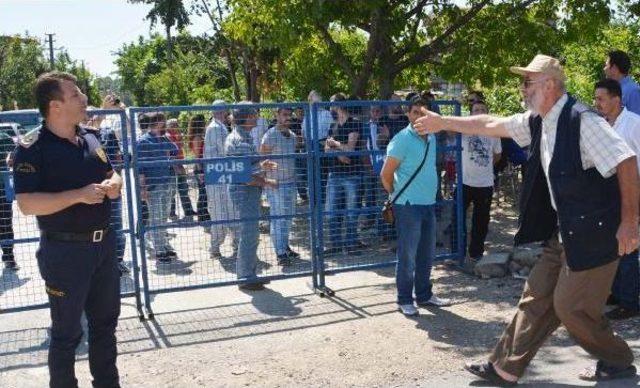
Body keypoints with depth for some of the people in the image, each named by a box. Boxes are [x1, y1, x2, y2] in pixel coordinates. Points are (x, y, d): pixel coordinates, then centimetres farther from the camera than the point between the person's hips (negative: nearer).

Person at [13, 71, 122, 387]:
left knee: (105, 321, 20)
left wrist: (114, 184, -5)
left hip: (104, 243, 7)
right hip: (65, 251, -7)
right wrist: (79, 195, -26)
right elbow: (26, 204, -21)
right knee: (67, 332, 6)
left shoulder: (90, 139, 7)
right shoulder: (33, 147, -15)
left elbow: (111, 175, 19)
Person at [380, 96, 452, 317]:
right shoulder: (402, 139, -12)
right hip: (408, 206, -7)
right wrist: (398, 197, 1)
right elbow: (386, 175, -10)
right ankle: (404, 300, 11)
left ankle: (424, 295, 27)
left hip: (429, 203, 7)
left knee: (427, 254, 15)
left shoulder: (432, 138, 10)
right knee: (408, 255, 0)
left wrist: (430, 192, 16)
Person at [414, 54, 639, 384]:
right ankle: (505, 368, 19)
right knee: (537, 295, 10)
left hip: (594, 232, -8)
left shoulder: (583, 121, -20)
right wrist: (443, 122, 23)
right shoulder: (537, 121, 6)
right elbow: (490, 125, 16)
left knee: (570, 306, 0)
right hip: (565, 230, 9)